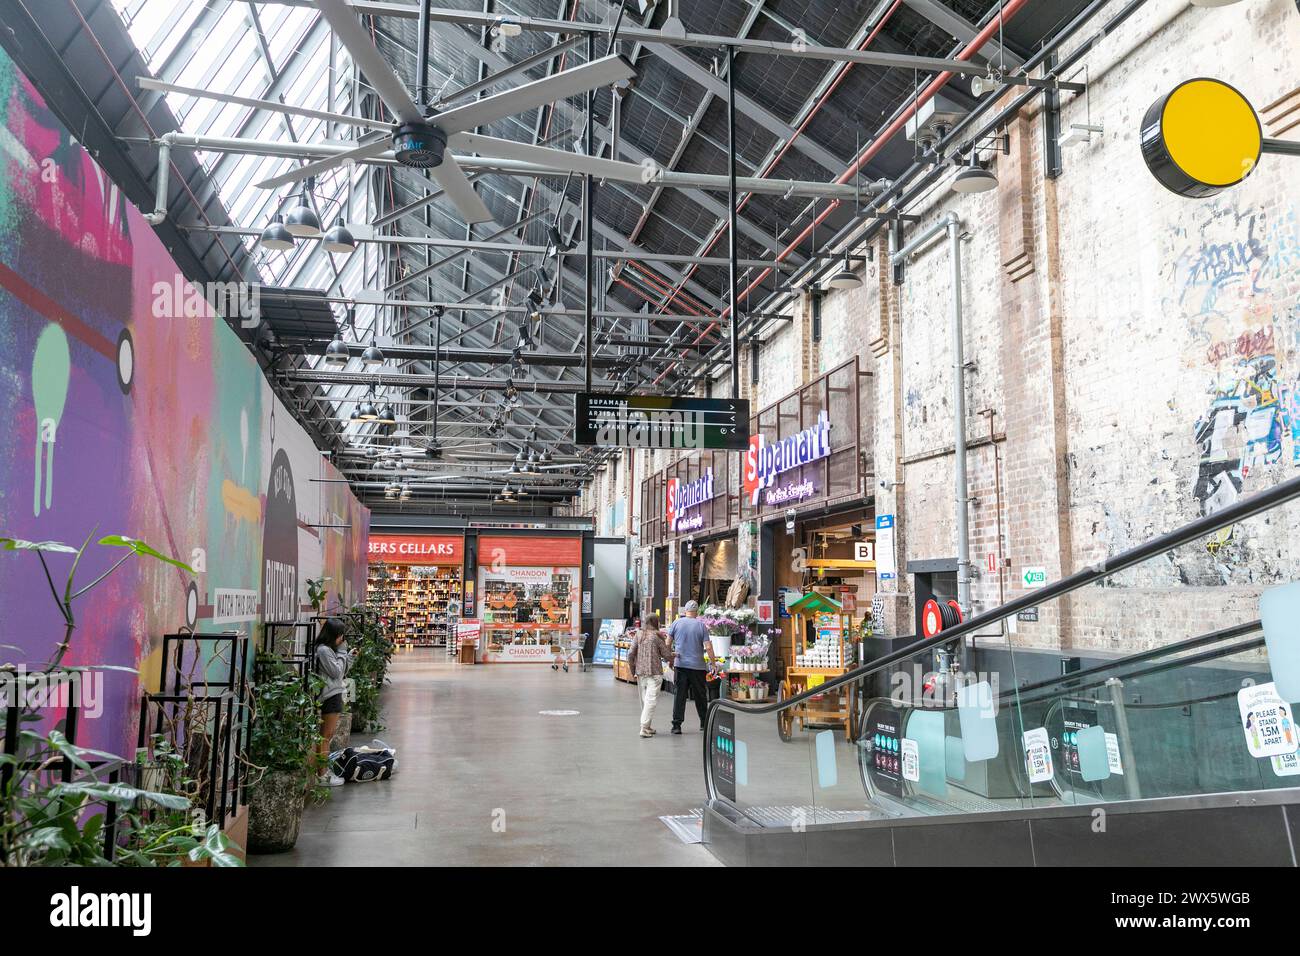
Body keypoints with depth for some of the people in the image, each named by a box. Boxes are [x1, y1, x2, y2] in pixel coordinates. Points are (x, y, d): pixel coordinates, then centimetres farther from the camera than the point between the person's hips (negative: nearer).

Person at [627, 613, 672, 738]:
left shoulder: (638, 634, 4)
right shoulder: (657, 636, -7)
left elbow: (630, 653, 2)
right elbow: (667, 655, -4)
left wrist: (632, 669, 15)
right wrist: (670, 660, 18)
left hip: (640, 672, 5)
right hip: (654, 672, -5)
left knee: (644, 700, 14)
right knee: (651, 700, -4)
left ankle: (649, 727, 21)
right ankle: (645, 727, -12)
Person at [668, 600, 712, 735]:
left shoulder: (676, 623, 1)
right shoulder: (701, 625, -3)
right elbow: (708, 647, -7)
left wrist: (670, 659, 14)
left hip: (680, 664, 1)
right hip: (697, 666, -1)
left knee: (679, 695, 2)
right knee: (700, 695, 13)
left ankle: (676, 725, -1)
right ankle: (704, 723, 24)